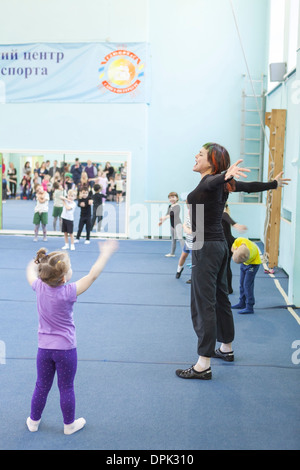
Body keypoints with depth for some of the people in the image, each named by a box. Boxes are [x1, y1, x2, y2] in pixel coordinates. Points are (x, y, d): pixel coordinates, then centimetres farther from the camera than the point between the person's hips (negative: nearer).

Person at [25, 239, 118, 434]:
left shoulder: (39, 286, -13)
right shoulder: (69, 291, -25)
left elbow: (30, 271, 9)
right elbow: (93, 275, -21)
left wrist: (37, 261, 26)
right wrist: (106, 253, -12)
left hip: (44, 347, 4)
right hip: (66, 349, -4)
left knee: (42, 386, 19)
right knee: (66, 388, 13)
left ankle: (34, 421, 36)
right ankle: (69, 424, 30)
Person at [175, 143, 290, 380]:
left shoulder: (211, 182, -15)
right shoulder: (223, 184, 10)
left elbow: (216, 180, -39)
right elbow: (250, 186, 23)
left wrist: (228, 175, -62)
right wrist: (274, 183, 40)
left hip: (206, 248, -10)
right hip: (220, 245, 10)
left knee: (203, 303, -8)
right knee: (220, 298, 20)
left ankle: (203, 365, -5)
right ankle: (226, 349, 36)